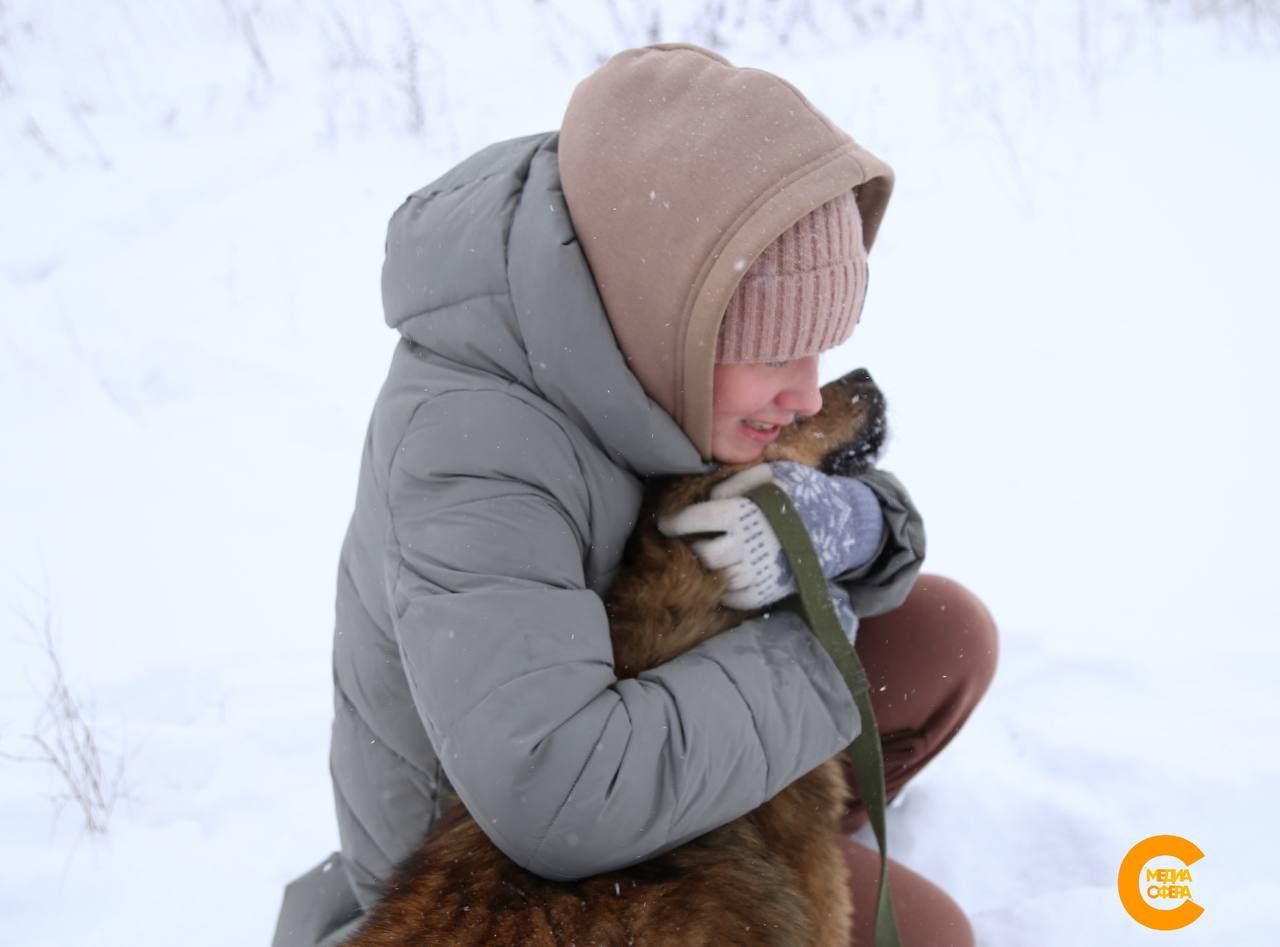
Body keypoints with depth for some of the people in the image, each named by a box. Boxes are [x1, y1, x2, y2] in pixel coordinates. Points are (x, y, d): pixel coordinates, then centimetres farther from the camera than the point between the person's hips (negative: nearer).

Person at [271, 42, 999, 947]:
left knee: (948, 641, 3)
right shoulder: (472, 452, -39)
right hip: (488, 848, -7)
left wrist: (852, 529, -31)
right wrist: (807, 657, -34)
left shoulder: (646, 346, -15)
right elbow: (560, 796, -50)